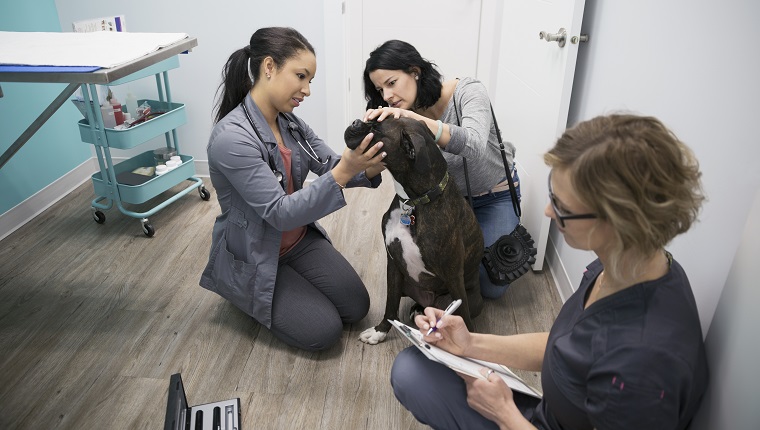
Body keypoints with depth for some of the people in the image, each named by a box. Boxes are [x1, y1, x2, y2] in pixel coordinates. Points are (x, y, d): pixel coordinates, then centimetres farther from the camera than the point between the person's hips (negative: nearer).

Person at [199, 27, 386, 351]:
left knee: (356, 307, 3)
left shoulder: (290, 122, -3)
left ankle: (289, 282, 23)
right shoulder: (231, 137, -29)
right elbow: (279, 213, -31)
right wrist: (344, 172, -39)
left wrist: (369, 168, -28)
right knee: (324, 330, -7)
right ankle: (251, 297, 15)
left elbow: (331, 166, -5)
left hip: (300, 240, 7)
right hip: (251, 259, -7)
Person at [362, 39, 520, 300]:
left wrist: (415, 119, -58)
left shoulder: (468, 92, -27)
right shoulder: (404, 117, -15)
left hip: (496, 194, -3)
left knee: (491, 287, -3)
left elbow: (474, 146, -47)